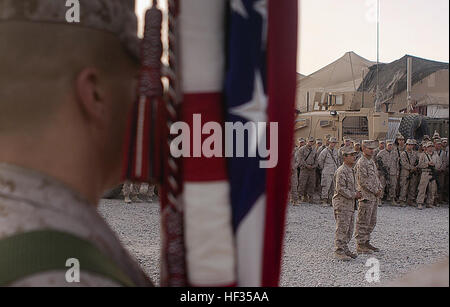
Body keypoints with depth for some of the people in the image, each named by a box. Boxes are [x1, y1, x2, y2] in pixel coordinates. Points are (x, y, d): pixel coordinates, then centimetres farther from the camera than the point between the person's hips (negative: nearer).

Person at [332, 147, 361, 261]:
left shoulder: (351, 170, 16)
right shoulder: (341, 171, -16)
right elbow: (340, 189, -21)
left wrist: (357, 193, 8)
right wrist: (354, 195, -16)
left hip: (350, 203, 10)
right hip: (342, 203, -10)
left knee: (349, 229, 13)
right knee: (342, 228, -7)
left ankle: (345, 249, 22)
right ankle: (339, 251, -2)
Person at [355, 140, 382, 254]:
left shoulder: (372, 162, 15)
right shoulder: (361, 163, -15)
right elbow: (363, 181, -20)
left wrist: (380, 188, 7)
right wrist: (375, 191, -15)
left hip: (374, 197, 10)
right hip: (365, 197, -10)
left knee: (372, 222, 15)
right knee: (363, 222, -4)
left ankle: (366, 242, 24)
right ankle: (360, 245, 2)